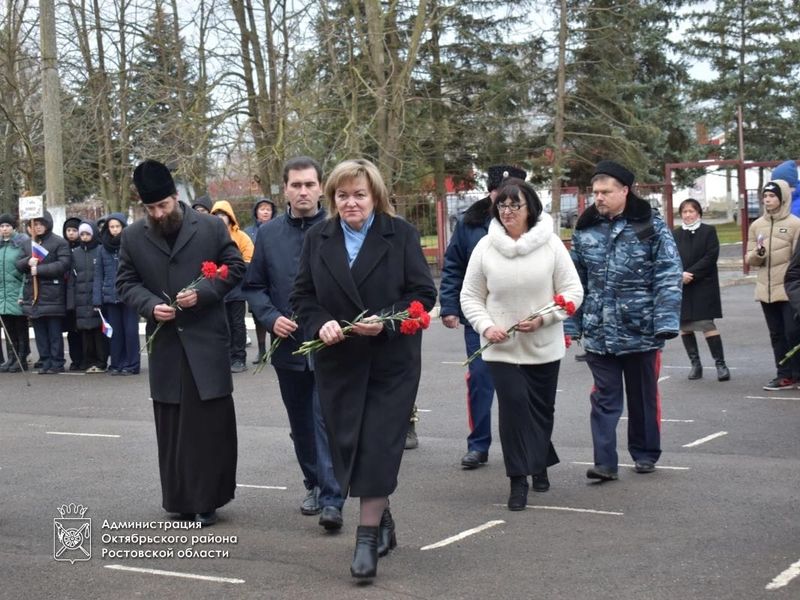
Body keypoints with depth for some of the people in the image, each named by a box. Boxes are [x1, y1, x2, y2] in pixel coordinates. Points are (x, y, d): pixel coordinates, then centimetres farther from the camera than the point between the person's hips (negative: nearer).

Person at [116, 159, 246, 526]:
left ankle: (207, 498, 8)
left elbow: (235, 267, 2)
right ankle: (180, 498, 17)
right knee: (171, 422, 7)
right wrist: (150, 305, -12)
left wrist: (202, 292, -13)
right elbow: (126, 283, 7)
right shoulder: (133, 237, 4)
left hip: (207, 338, -2)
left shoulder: (211, 227, -2)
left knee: (211, 420, -1)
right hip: (164, 342, 2)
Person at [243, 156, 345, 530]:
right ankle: (313, 484, 32)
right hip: (287, 345, 4)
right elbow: (254, 286, 11)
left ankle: (331, 499, -6)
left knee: (327, 421, -8)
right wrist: (271, 318, -5)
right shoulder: (268, 234, 7)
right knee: (301, 424, 16)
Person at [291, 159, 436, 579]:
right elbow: (302, 296, 6)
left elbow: (423, 293, -4)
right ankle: (382, 519, 28)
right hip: (337, 361, 3)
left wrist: (386, 320, -19)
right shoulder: (317, 238, 4)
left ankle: (368, 538, -1)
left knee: (378, 447, -7)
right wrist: (320, 324, -14)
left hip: (391, 361, -3)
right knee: (347, 446, 8)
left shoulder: (401, 234, -3)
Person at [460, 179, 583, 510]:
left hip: (544, 346, 1)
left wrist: (543, 318, -17)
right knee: (513, 405, -12)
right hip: (502, 347, -1)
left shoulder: (551, 244, -4)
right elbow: (470, 296, 6)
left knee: (541, 408, 13)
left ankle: (539, 464, 38)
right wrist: (486, 326, -11)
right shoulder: (485, 247, -1)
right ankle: (519, 480, -4)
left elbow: (573, 291, -3)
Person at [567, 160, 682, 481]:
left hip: (640, 331, -2)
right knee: (604, 398, 1)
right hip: (598, 333, 2)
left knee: (643, 396, 13)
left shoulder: (651, 226, -5)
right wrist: (571, 325, 6)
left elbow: (669, 277, -10)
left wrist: (666, 322, -17)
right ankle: (605, 462, 1)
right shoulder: (585, 229, 5)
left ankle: (645, 454, 28)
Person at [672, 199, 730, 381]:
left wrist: (690, 274, -15)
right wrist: (679, 275, -15)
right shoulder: (675, 235, 11)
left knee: (707, 325, -10)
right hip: (680, 286, 4)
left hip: (703, 286, -4)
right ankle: (695, 363, 16)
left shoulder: (708, 231, 2)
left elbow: (711, 257, -8)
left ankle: (720, 364, -5)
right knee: (684, 326, 5)